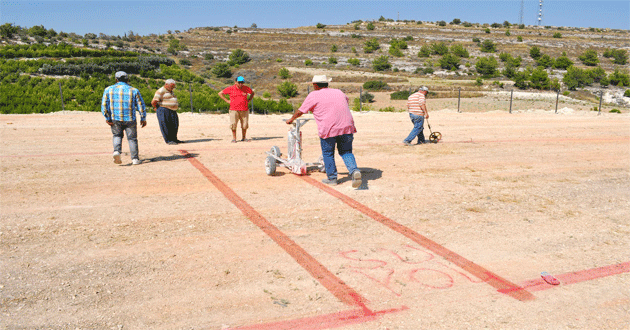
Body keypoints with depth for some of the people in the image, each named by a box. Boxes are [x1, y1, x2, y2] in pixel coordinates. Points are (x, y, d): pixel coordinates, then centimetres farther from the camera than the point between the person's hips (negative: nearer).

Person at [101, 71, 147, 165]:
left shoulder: (109, 89, 4)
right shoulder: (134, 90, 1)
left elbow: (104, 105, -1)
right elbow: (141, 105, 2)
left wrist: (107, 118, 2)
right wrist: (143, 119, 11)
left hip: (115, 119, 1)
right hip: (130, 119, -1)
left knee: (117, 136, 21)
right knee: (132, 138, 8)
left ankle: (117, 151, -4)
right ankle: (135, 159, 7)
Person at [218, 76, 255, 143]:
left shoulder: (246, 88, 5)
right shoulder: (231, 88, -2)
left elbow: (252, 93, 24)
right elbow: (220, 93, 4)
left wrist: (248, 100, 10)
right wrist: (227, 101, -2)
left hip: (244, 109, 2)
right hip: (234, 110, -2)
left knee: (245, 125, 4)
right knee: (233, 125, -5)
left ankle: (244, 138, 17)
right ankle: (234, 138, 5)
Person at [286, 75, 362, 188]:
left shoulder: (314, 95, 5)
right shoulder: (339, 92, 20)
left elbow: (300, 111, 13)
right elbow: (347, 101, 42)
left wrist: (291, 119, 32)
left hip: (328, 129, -4)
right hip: (347, 127, 4)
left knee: (328, 153, 12)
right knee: (346, 152, 14)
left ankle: (332, 178, 19)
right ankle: (354, 170, -9)